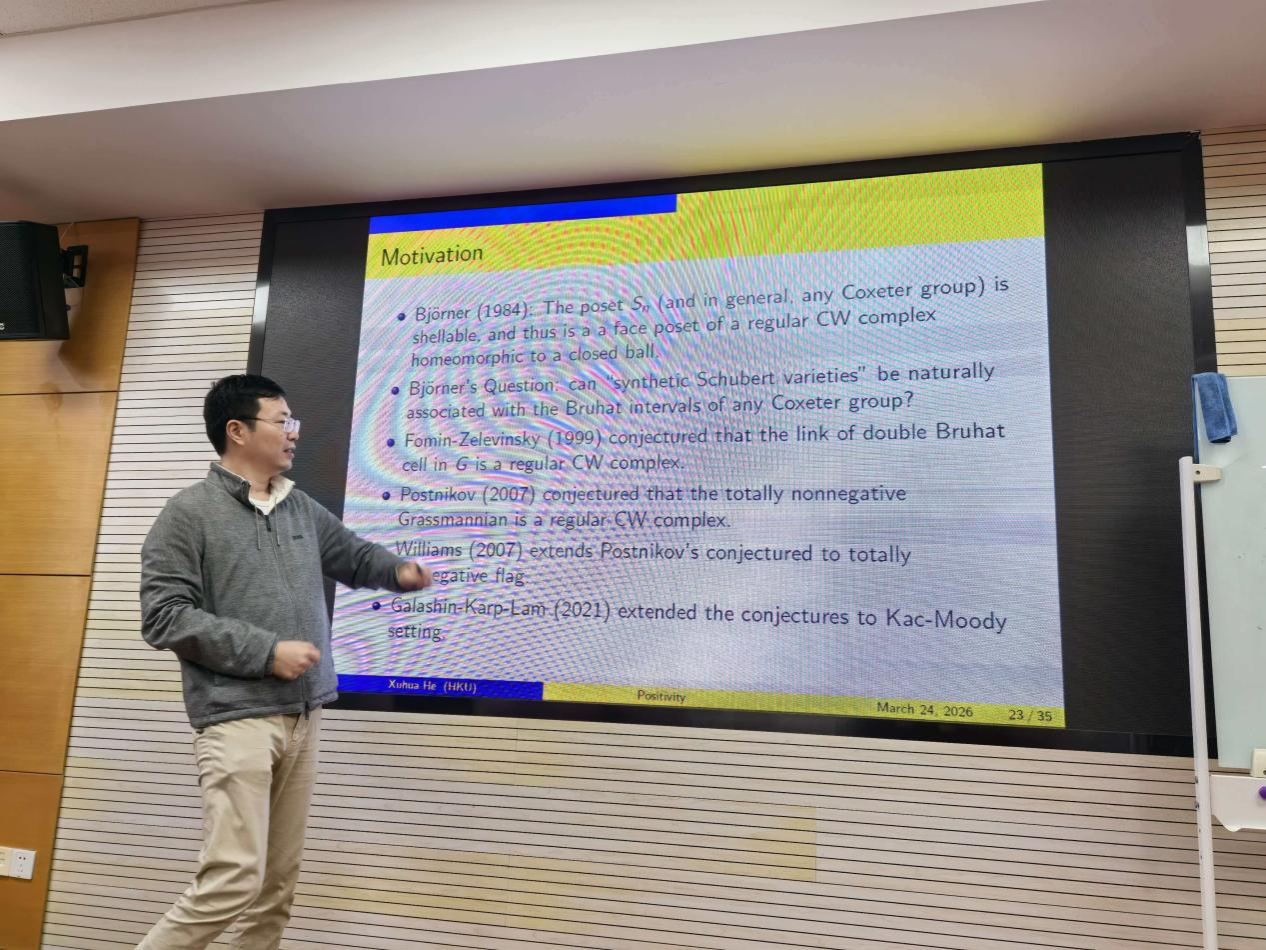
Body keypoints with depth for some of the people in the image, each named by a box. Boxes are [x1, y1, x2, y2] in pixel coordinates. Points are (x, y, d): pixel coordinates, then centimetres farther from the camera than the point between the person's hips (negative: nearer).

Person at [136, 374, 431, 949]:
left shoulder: (302, 510, 13)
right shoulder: (189, 513, -5)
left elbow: (353, 556, 27)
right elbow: (164, 618, -12)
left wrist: (398, 572, 5)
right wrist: (267, 651, -17)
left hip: (303, 716, 7)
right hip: (237, 719, -6)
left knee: (278, 883, 11)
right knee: (234, 880, -9)